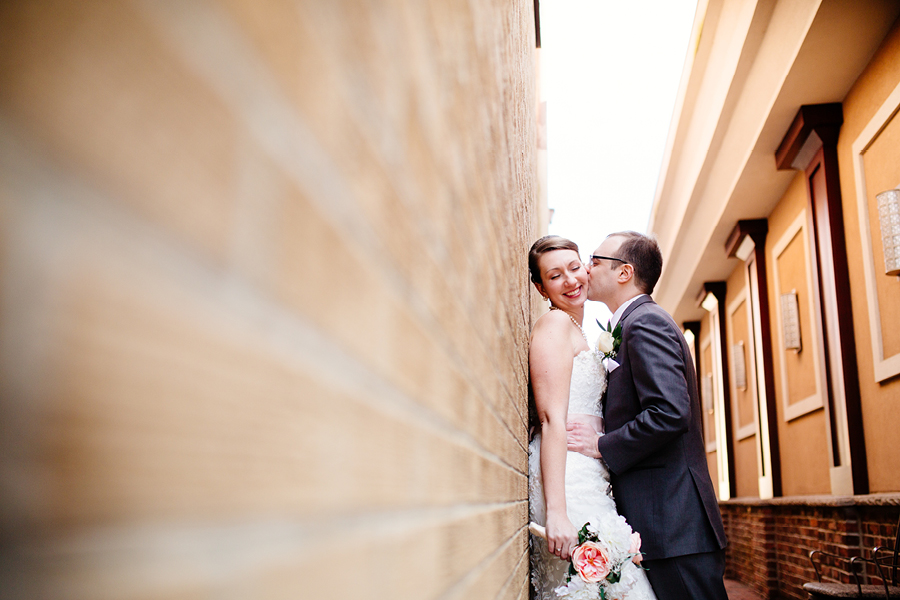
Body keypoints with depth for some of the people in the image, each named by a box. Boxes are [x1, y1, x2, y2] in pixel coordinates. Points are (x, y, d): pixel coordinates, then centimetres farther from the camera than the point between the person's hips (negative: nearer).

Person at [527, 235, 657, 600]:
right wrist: (557, 512, -23)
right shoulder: (555, 323, -6)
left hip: (587, 475, 9)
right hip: (569, 482, -9)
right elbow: (552, 419, -17)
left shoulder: (576, 332, 21)